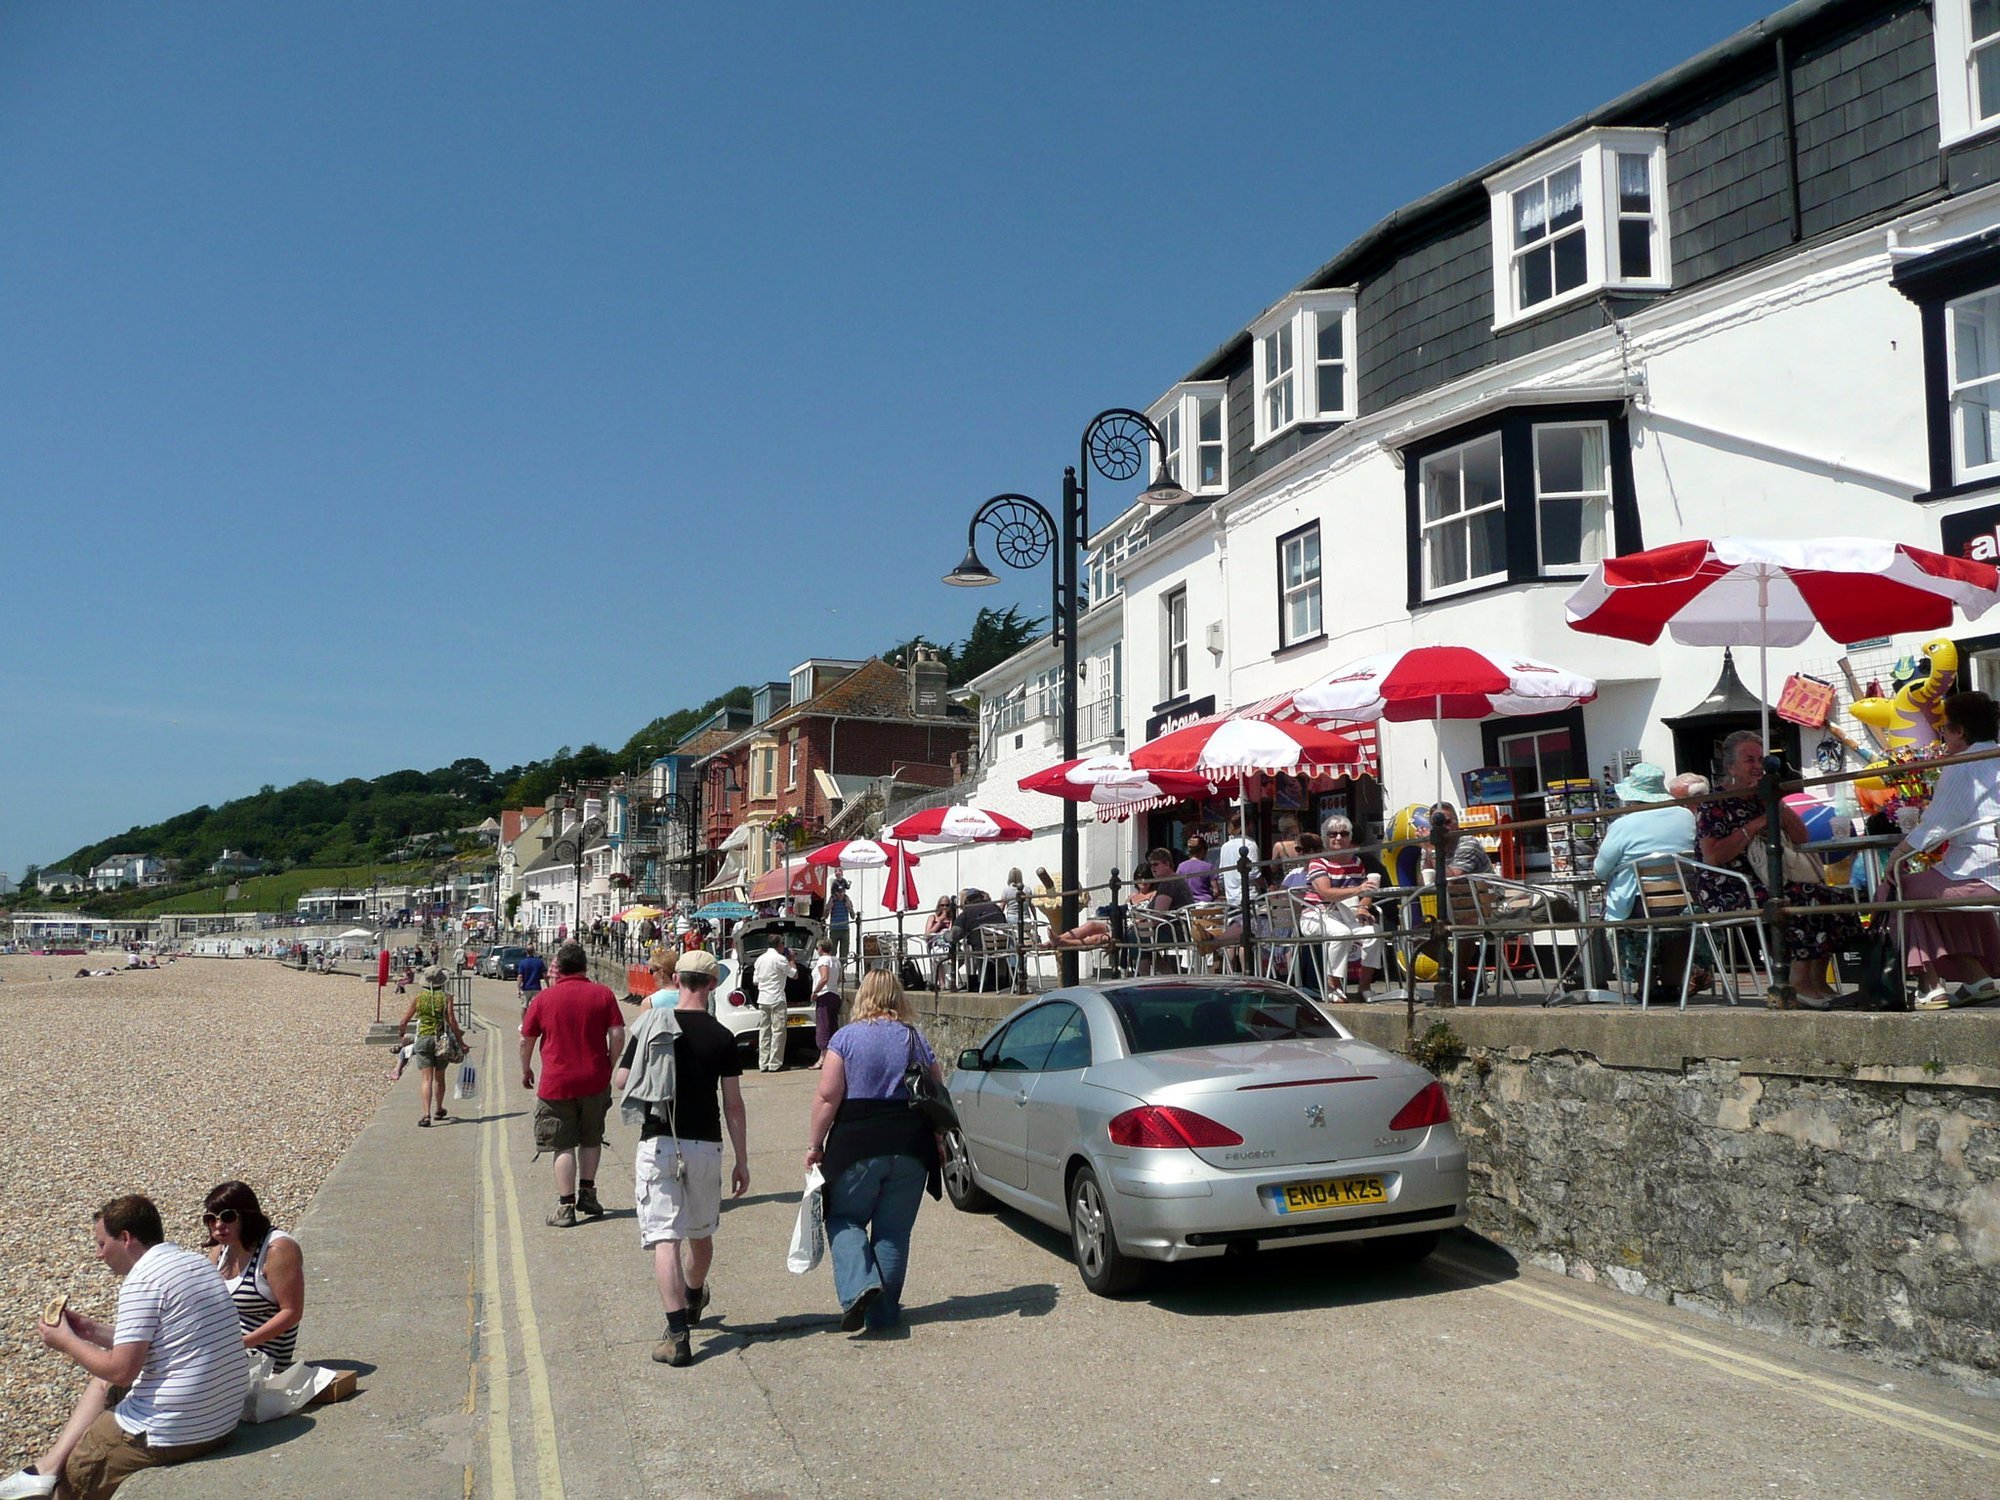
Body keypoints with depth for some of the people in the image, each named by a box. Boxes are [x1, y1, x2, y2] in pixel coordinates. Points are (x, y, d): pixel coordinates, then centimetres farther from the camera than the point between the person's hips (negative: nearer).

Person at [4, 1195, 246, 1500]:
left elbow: (122, 1370, -17)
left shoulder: (143, 1278, -16)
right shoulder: (196, 1262, 11)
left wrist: (67, 1342, -2)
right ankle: (47, 1467, 15)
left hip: (175, 1434, -9)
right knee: (103, 1383, 23)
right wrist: (92, 1330, 18)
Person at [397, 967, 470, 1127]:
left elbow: (406, 1019, 10)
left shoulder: (418, 997, 1)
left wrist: (402, 1033, 29)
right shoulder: (445, 998, -4)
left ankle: (426, 1114, -18)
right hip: (442, 1040, 0)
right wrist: (460, 1041, -2)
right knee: (439, 1077, 17)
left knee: (426, 1079, -4)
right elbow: (452, 1021, -9)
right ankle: (438, 1111, 33)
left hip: (423, 1039, 0)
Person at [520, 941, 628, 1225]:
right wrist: (608, 1066, 10)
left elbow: (526, 1039, 4)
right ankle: (587, 1194, 25)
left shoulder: (543, 998, -3)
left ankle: (566, 1207, 1)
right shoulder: (603, 994, -1)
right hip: (595, 1081, 2)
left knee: (564, 1146, 3)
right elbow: (618, 1035, -5)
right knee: (591, 1140, 19)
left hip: (556, 1084, -2)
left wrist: (525, 1070, 20)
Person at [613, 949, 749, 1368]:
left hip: (658, 1143, -1)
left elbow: (620, 1081, 0)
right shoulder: (722, 1036, -4)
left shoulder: (650, 1024, -2)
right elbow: (733, 1103, -3)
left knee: (665, 1237, -5)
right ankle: (693, 1302, 46)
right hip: (705, 1145, 1)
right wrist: (742, 1161, 3)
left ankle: (678, 1333, -16)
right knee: (701, 1232, 22)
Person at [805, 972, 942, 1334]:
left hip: (858, 1145, -3)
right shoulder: (916, 1039, 8)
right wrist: (938, 1143, 20)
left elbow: (827, 1096, -9)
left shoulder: (846, 1037, -3)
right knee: (894, 1228, 12)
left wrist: (814, 1144, -2)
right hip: (911, 1145, 3)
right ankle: (883, 1312, 16)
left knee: (844, 1219, 13)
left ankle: (859, 1285, -9)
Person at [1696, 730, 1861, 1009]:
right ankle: (1799, 985, -19)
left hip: (1768, 882, 8)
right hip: (1729, 891, -8)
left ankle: (1818, 981, -9)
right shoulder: (1715, 804, -5)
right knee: (1806, 901, -28)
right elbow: (1712, 856, -18)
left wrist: (1777, 803, 1)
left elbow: (1801, 838, 13)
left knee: (1832, 898, -13)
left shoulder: (1762, 798, 18)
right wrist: (1752, 828, -15)